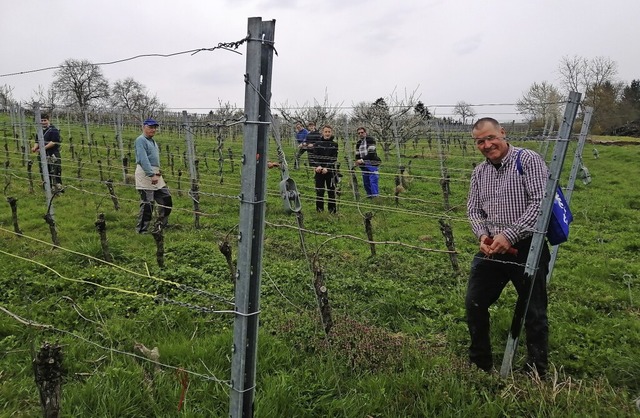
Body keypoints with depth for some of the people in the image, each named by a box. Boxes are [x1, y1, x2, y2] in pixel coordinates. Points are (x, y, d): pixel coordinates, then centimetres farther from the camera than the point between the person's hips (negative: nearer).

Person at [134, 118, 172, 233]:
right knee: (147, 203, -8)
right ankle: (142, 230, 1)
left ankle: (161, 224, 24)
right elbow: (143, 160, -21)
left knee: (166, 198, 11)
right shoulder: (141, 140, -10)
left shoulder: (153, 141, 20)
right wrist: (152, 175, -28)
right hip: (145, 173, -9)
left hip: (155, 173, 9)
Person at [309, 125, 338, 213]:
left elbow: (334, 159, -4)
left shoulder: (334, 144, 3)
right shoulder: (317, 143, 4)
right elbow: (314, 156, -2)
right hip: (319, 171, 0)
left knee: (331, 190, 3)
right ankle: (319, 208, 13)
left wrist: (327, 168, -16)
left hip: (330, 171, 0)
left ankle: (332, 209, 12)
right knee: (319, 190, 3)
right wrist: (317, 166, -18)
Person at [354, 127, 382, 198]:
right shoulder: (358, 143, 18)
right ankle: (369, 196, 24)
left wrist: (362, 160, -19)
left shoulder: (370, 140, -5)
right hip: (363, 166, 7)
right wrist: (357, 161, -4)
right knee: (366, 182, 12)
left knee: (373, 180, -14)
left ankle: (375, 196, -16)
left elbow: (371, 153, -15)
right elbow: (357, 155, 18)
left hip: (372, 164, -7)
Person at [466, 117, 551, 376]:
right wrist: (483, 235, -8)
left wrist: (509, 236, -23)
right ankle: (480, 364, 31)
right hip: (491, 248, 6)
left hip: (526, 248, -6)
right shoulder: (479, 172, 9)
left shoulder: (529, 160, -10)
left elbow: (541, 202, -19)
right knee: (474, 304, 11)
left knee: (534, 313, 6)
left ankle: (536, 373, 26)